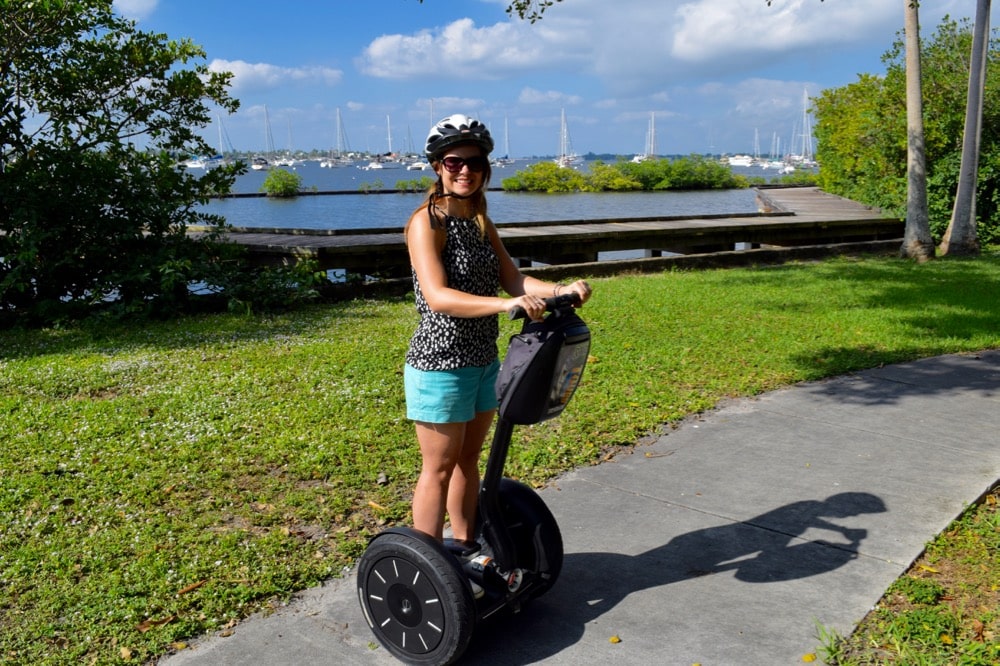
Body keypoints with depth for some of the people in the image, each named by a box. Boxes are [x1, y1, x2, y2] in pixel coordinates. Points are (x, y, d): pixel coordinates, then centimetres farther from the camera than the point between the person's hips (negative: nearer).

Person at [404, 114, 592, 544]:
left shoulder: (481, 223, 9)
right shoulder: (427, 222, -14)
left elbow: (513, 280, 2)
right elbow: (437, 296, -27)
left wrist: (560, 290, -17)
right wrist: (507, 305, -39)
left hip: (482, 360, 7)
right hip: (440, 363, -7)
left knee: (468, 461, 18)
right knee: (438, 469, 3)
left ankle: (465, 549, 34)